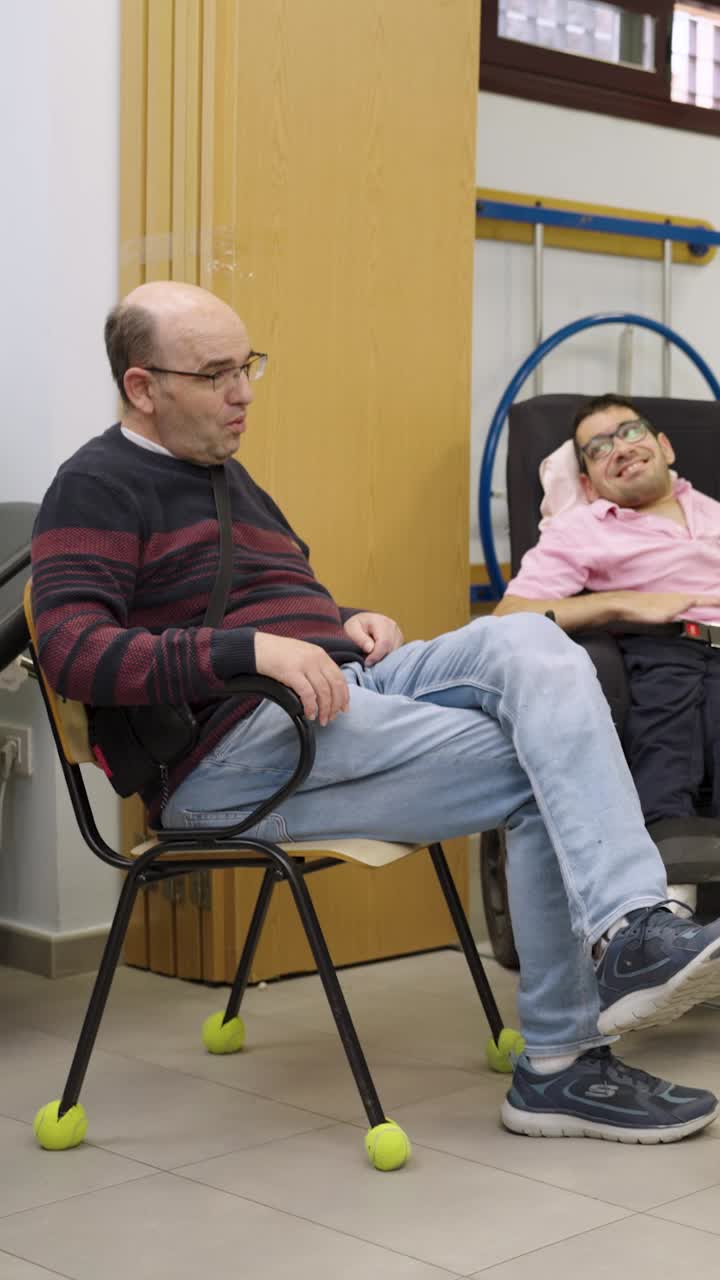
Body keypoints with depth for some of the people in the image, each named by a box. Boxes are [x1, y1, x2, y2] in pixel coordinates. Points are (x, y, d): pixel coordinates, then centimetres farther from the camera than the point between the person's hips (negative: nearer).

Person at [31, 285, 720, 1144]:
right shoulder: (99, 485, -2)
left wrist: (346, 624, 11)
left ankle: (629, 931, -30)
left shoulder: (225, 476, 27)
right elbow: (72, 651, -16)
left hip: (344, 683, 8)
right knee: (539, 774, -19)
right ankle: (559, 1065, -15)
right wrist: (254, 648, -25)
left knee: (527, 641, -20)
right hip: (234, 749, -8)